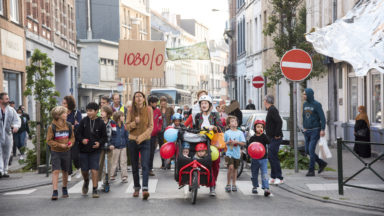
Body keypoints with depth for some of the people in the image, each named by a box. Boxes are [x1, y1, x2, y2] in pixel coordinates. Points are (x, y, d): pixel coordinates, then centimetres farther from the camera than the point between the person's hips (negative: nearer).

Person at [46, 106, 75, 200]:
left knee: (65, 171, 13)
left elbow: (72, 137, 10)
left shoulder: (68, 125, 2)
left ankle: (64, 189, 32)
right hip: (55, 152, -4)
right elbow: (49, 140, -9)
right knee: (56, 171, -14)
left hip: (66, 152, 4)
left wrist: (71, 143, -11)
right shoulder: (52, 127, -10)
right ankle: (55, 191, -13)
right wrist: (60, 145, -18)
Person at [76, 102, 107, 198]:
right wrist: (82, 140, -16)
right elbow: (78, 134, 4)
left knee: (94, 170, -7)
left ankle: (95, 189, 4)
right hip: (83, 150, 2)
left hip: (95, 150, -2)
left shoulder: (101, 123, -3)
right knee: (84, 170, 9)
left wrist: (99, 143, -15)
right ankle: (86, 182, 40)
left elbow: (105, 137, 4)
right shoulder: (83, 121, 0)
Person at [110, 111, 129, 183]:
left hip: (123, 147, 4)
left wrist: (127, 144, 7)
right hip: (115, 147, -4)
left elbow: (126, 136, 12)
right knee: (114, 162, 6)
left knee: (123, 162, 5)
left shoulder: (124, 126, 4)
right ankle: (110, 176, 18)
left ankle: (124, 177, 10)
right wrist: (111, 144, -11)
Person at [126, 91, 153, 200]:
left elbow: (151, 127, -4)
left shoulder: (149, 110, -2)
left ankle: (145, 189, -20)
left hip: (145, 141, -2)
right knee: (135, 166, 10)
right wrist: (135, 123, -17)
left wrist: (141, 137, -16)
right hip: (133, 141, 2)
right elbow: (127, 126, 2)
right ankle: (136, 188, 22)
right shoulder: (131, 110, 1)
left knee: (145, 165, -14)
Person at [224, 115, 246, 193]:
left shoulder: (240, 133, 4)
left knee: (235, 169, 10)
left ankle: (234, 184, 23)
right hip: (229, 153, -2)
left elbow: (243, 143, 2)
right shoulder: (227, 133, 1)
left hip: (237, 154, 2)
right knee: (231, 167, -18)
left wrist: (237, 142, -14)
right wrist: (228, 142, -13)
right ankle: (228, 184, -5)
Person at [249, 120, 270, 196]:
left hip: (263, 159, -1)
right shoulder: (252, 138, 1)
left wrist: (262, 134, -23)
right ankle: (255, 187, 30)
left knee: (264, 174, -12)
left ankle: (266, 188, -19)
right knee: (254, 174, 12)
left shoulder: (264, 137, 2)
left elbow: (268, 142, -17)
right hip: (255, 159, 1)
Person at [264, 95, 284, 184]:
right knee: (271, 157, 12)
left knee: (273, 157, -8)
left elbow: (279, 122, -26)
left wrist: (277, 135, -22)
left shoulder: (272, 110, -15)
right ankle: (273, 177, 18)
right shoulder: (271, 110, 15)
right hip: (271, 138, 10)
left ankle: (280, 178, -4)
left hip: (275, 138, -10)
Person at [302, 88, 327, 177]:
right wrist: (304, 127, 19)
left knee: (311, 150, -12)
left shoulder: (317, 105, -11)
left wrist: (323, 129, -21)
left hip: (315, 130, -7)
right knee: (307, 151, 7)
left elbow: (322, 117, -14)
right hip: (307, 131, 7)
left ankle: (311, 170, -6)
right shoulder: (305, 104, 9)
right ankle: (322, 163, 25)